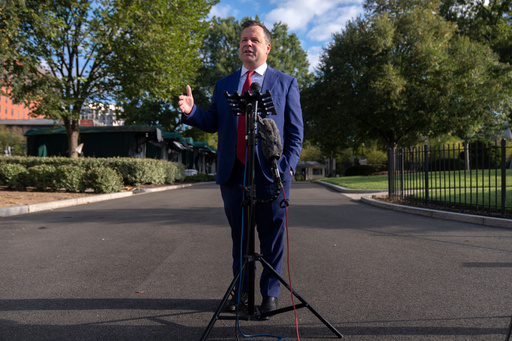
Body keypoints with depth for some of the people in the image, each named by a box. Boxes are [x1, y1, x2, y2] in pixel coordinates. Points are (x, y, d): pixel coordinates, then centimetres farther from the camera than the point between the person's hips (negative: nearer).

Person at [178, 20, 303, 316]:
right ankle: (241, 289, 28)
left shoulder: (286, 83, 8)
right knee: (239, 235, 12)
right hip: (233, 173, 3)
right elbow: (213, 124, 11)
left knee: (272, 235, 3)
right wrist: (191, 111, -8)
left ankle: (271, 293, 19)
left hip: (271, 173, -3)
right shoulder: (224, 85, 17)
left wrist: (288, 165, -9)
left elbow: (296, 131, 4)